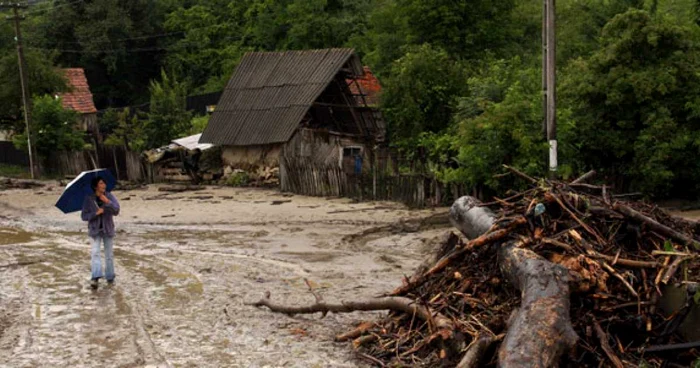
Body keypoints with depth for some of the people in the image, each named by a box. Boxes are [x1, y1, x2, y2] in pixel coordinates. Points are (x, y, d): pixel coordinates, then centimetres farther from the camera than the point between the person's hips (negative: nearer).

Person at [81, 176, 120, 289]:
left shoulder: (109, 196, -5)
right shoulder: (88, 199, -6)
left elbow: (116, 210, -18)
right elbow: (84, 216, -5)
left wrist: (108, 202, -34)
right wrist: (96, 213, -21)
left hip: (108, 229, 1)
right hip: (95, 230, -1)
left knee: (109, 254, 6)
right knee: (95, 252, -16)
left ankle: (110, 277, 18)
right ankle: (95, 278, -25)